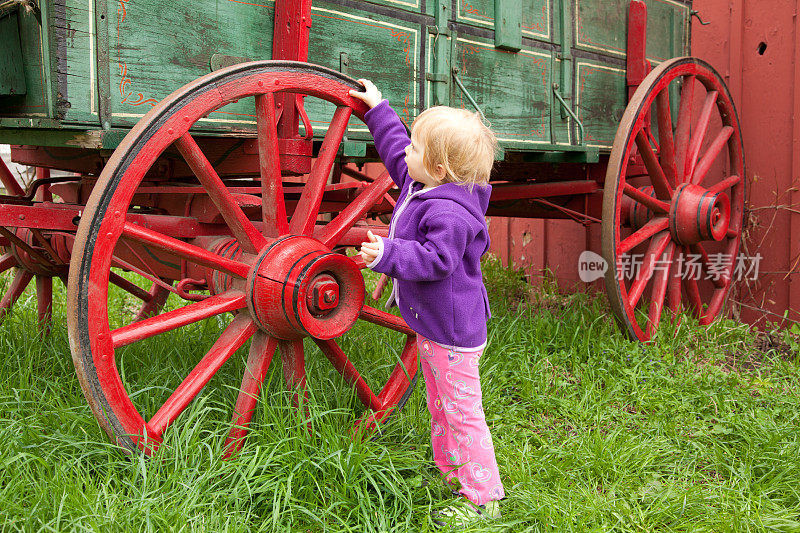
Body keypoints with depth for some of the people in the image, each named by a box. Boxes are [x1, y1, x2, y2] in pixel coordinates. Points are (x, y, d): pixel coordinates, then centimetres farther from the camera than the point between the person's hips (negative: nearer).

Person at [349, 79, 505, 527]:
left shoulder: (448, 213, -28)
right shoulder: (421, 185, 4)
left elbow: (434, 259, -33)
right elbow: (394, 150, 20)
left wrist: (388, 254, -40)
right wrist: (377, 109, 24)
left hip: (452, 330, -11)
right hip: (431, 322, 11)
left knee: (462, 411, 0)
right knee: (440, 406, 23)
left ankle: (483, 498, 14)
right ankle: (449, 474, 41)